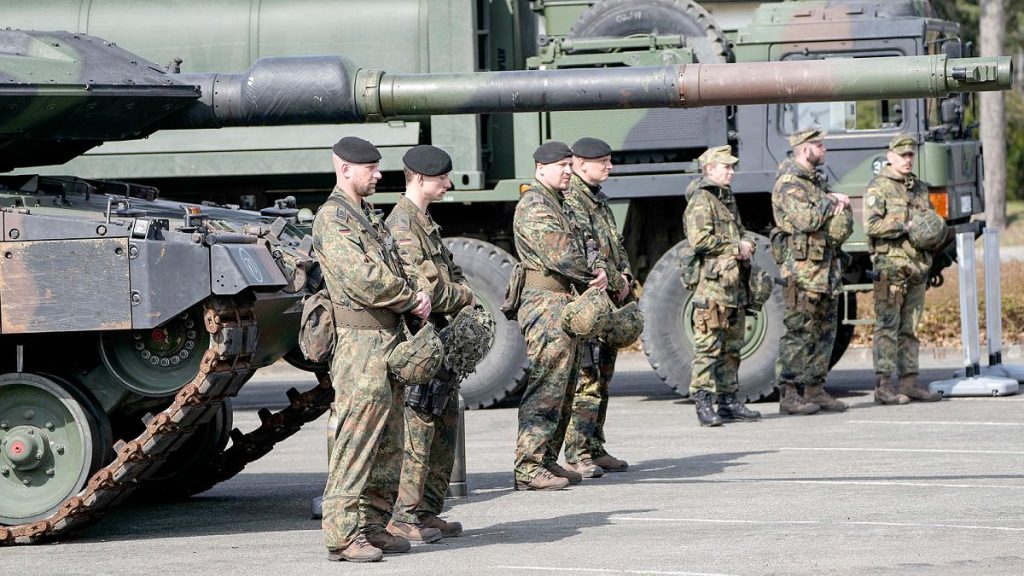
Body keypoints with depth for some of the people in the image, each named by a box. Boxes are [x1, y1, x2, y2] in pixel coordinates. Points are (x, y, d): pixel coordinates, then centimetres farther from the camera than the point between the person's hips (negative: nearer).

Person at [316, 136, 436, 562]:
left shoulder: (370, 216, 20)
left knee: (387, 443, 11)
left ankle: (374, 525, 17)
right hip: (361, 339, -10)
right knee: (357, 439, -11)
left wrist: (415, 294, -1)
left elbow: (394, 268, 20)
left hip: (390, 336, 10)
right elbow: (361, 278, -19)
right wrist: (410, 299, -8)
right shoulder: (333, 218, -10)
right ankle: (343, 534, -10)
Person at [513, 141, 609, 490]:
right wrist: (590, 274, -6)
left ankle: (548, 460, 20)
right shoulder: (534, 205, -12)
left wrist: (599, 268, -1)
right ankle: (529, 468, -13)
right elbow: (559, 253, -21)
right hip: (547, 301, -11)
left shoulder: (558, 203, 20)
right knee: (546, 387, -12)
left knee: (563, 390, 14)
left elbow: (582, 246, 19)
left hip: (567, 304, 11)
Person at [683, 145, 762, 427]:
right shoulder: (701, 200, -9)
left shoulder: (727, 198, 21)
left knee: (732, 347, 12)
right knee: (708, 347, -9)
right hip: (711, 285, -10)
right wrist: (735, 247, -12)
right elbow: (700, 240, -20)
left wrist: (747, 243, 6)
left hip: (734, 284, 10)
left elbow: (740, 231, 30)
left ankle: (729, 401, 18)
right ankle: (704, 405, -9)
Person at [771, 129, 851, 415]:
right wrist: (829, 201, -9)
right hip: (803, 267, -9)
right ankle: (788, 395, -8)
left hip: (827, 267, 9)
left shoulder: (817, 181, 19)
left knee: (824, 331, 10)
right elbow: (806, 220, -24)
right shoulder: (788, 184, -10)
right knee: (799, 331, -9)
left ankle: (815, 390, 16)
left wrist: (840, 204, -3)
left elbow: (845, 217, 20)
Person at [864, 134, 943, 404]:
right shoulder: (879, 187, -3)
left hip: (917, 267, 7)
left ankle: (910, 382, 12)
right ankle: (884, 386, -10)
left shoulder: (920, 188, 19)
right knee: (887, 326, -8)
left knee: (910, 328, 9)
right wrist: (905, 227, -16)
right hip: (890, 265, -7)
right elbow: (872, 225, -13)